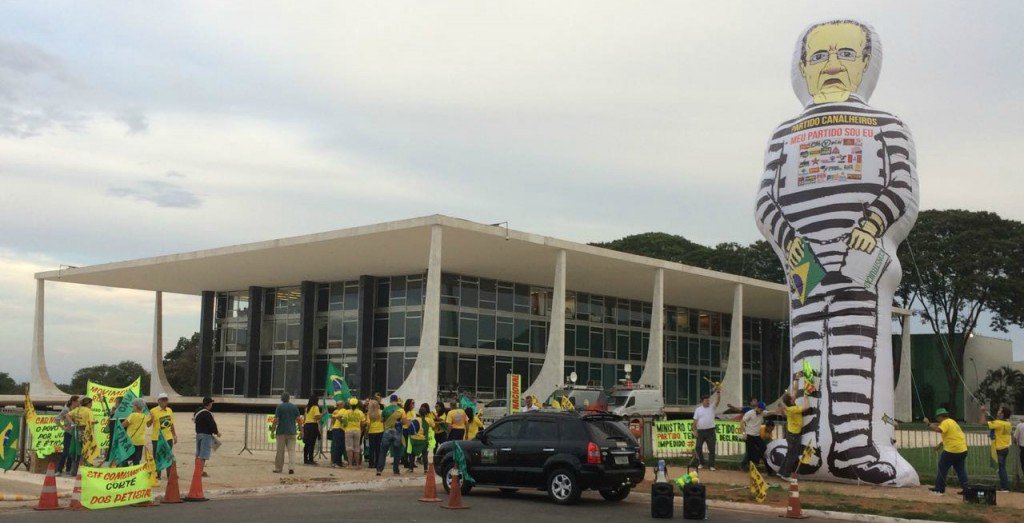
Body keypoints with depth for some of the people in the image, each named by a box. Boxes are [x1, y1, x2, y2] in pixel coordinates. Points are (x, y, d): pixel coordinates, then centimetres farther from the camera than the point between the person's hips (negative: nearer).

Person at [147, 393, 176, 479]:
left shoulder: (169, 410, 8)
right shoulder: (153, 411, -9)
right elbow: (148, 425, -8)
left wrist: (174, 434, 18)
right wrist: (151, 418, -27)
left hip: (168, 437, 5)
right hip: (157, 438, -5)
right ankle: (157, 475, 9)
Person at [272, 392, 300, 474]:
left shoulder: (279, 407, -4)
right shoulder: (294, 407, 5)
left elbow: (276, 419, -9)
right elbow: (298, 419, 3)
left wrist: (273, 430, -3)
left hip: (281, 432, -2)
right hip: (292, 432, 2)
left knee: (280, 451, 6)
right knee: (291, 451, 0)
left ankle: (278, 468, 14)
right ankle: (291, 467, -14)